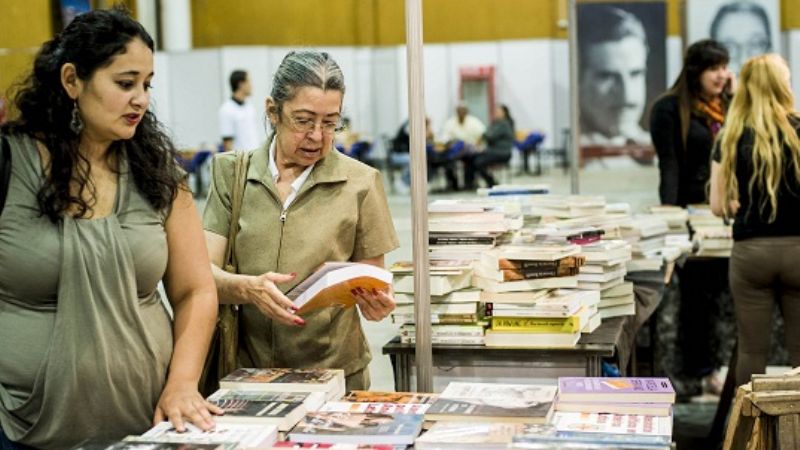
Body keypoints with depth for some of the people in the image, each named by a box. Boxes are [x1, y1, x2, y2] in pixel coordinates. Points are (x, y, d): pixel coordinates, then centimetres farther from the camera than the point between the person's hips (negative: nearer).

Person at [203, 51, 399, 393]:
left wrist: (375, 302, -15)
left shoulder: (360, 182, 1)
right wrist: (247, 288, -23)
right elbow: (203, 272, -3)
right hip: (244, 370, 1)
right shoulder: (231, 172, 4)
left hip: (334, 371, 0)